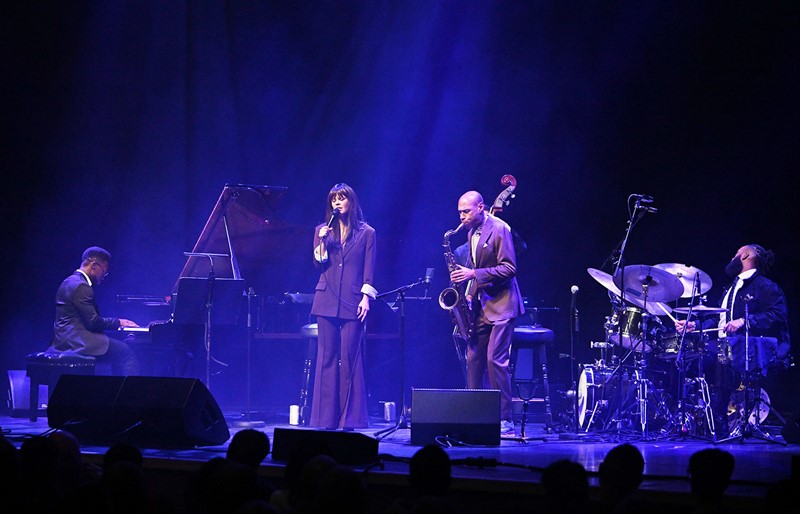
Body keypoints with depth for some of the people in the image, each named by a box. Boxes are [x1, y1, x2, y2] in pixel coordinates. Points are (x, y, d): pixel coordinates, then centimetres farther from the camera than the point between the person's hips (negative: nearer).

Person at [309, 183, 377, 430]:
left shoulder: (366, 233, 7)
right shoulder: (322, 230, 12)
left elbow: (369, 271, 3)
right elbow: (318, 264, 4)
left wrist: (366, 298, -7)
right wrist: (322, 241, -9)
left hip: (352, 303, -2)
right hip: (327, 302, 2)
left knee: (350, 358, -4)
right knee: (327, 358, 1)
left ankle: (349, 418, 0)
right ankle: (326, 417, 3)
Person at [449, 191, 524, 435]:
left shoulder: (499, 229, -12)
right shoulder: (472, 232, 13)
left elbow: (509, 268, -17)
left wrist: (474, 274, -22)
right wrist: (469, 293, 7)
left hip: (501, 305, -8)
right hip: (480, 305, 8)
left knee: (495, 359, -13)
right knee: (474, 358, 5)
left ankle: (505, 420, -8)